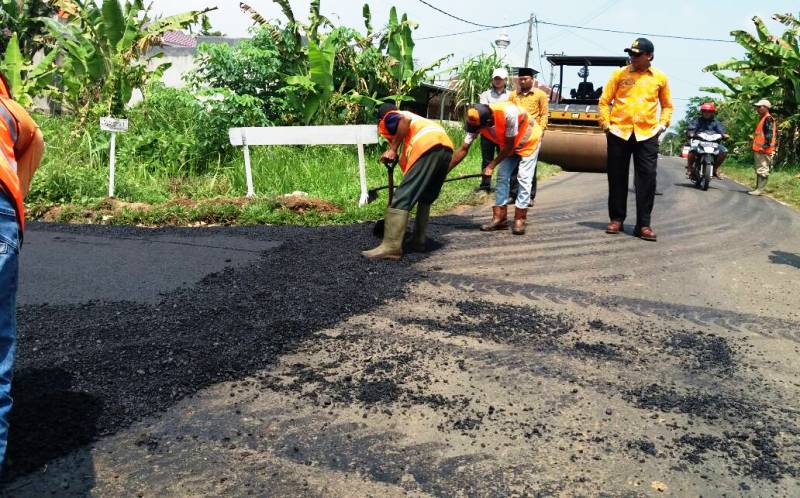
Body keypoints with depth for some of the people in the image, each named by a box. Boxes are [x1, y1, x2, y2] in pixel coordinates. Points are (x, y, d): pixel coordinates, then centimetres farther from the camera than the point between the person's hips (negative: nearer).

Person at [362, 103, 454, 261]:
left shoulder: (388, 119, 18)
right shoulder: (415, 117, 41)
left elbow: (404, 120, -8)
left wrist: (393, 149, -1)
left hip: (428, 147, -8)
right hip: (446, 147, 8)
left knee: (402, 197, -9)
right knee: (426, 198, 22)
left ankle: (391, 247, -15)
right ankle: (418, 241, 21)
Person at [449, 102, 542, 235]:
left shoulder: (508, 113, -41)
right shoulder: (476, 121, -23)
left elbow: (509, 145, -28)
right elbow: (463, 149, -16)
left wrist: (491, 165, -22)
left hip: (529, 140, -6)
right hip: (509, 144, 6)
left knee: (524, 179, -11)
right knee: (502, 177, -1)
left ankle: (519, 220, -7)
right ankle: (499, 218, 3)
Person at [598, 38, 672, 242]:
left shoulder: (660, 78, 7)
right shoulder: (619, 74, 4)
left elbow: (667, 106, 17)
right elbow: (604, 101, 6)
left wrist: (662, 124, 4)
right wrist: (606, 124, -2)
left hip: (647, 135, 0)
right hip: (619, 133, 0)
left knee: (647, 179, -4)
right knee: (617, 178, 6)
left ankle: (643, 224, 2)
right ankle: (616, 219, 19)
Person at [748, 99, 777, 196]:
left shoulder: (768, 119, -12)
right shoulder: (762, 118, 21)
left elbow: (769, 134, -20)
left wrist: (766, 145, -26)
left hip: (764, 150, -11)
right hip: (758, 149, 11)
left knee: (762, 170, -10)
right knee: (758, 169, 15)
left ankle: (760, 189, -10)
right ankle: (758, 188, 22)